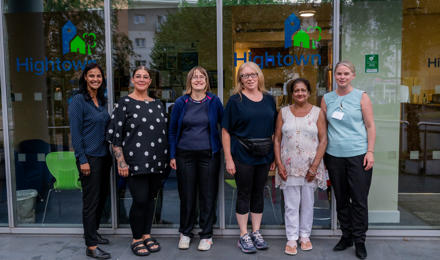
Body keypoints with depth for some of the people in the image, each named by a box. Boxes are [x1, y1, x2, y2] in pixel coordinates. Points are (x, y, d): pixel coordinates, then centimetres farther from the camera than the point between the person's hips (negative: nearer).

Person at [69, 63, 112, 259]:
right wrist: (82, 160, -17)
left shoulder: (102, 100, 11)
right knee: (91, 200, -3)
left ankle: (92, 232, 35)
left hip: (104, 155, 8)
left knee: (102, 195, 16)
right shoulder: (78, 100, -10)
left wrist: (110, 154, 14)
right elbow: (75, 132, -14)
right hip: (89, 157, -8)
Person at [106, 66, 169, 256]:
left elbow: (165, 131, 18)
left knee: (150, 198, 12)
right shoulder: (124, 103, -2)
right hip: (135, 162, -5)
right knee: (140, 200, -5)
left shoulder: (157, 104, 13)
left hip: (156, 162, 5)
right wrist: (121, 161, -12)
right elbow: (115, 135, -6)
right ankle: (136, 239, 15)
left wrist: (166, 158, 14)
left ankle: (146, 235, 27)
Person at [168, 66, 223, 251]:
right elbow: (172, 130, 7)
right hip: (185, 155, 1)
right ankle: (185, 233, 26)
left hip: (209, 155, 0)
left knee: (208, 195, 5)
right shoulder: (181, 103, 3)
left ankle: (206, 235, 20)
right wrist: (172, 156, 3)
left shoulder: (214, 101, 1)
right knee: (187, 196, 9)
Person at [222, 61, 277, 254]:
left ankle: (256, 233, 25)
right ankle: (243, 236, 16)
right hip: (242, 156, -4)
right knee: (244, 193, 4)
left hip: (264, 156, 4)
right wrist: (228, 158, -12)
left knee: (259, 193, 12)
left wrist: (275, 157, 7)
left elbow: (274, 130, 11)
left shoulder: (269, 99, 8)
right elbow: (226, 131, -7)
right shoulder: (235, 100, -4)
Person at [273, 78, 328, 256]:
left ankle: (305, 236, 25)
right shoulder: (284, 112, 6)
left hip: (310, 165, 0)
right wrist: (279, 164, -4)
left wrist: (315, 166, -9)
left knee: (307, 203, 9)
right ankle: (292, 238, 15)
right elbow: (277, 139, 5)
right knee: (291, 204, 4)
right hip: (289, 165, 1)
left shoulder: (318, 113, 3)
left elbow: (323, 140, -2)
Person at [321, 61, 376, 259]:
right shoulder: (327, 98, 9)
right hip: (334, 155, 3)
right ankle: (346, 236, 27)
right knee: (341, 199, 12)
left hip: (358, 155, -3)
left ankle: (359, 240, 15)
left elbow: (370, 126, 1)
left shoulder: (361, 97, 2)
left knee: (359, 200, 1)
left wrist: (370, 151, -7)